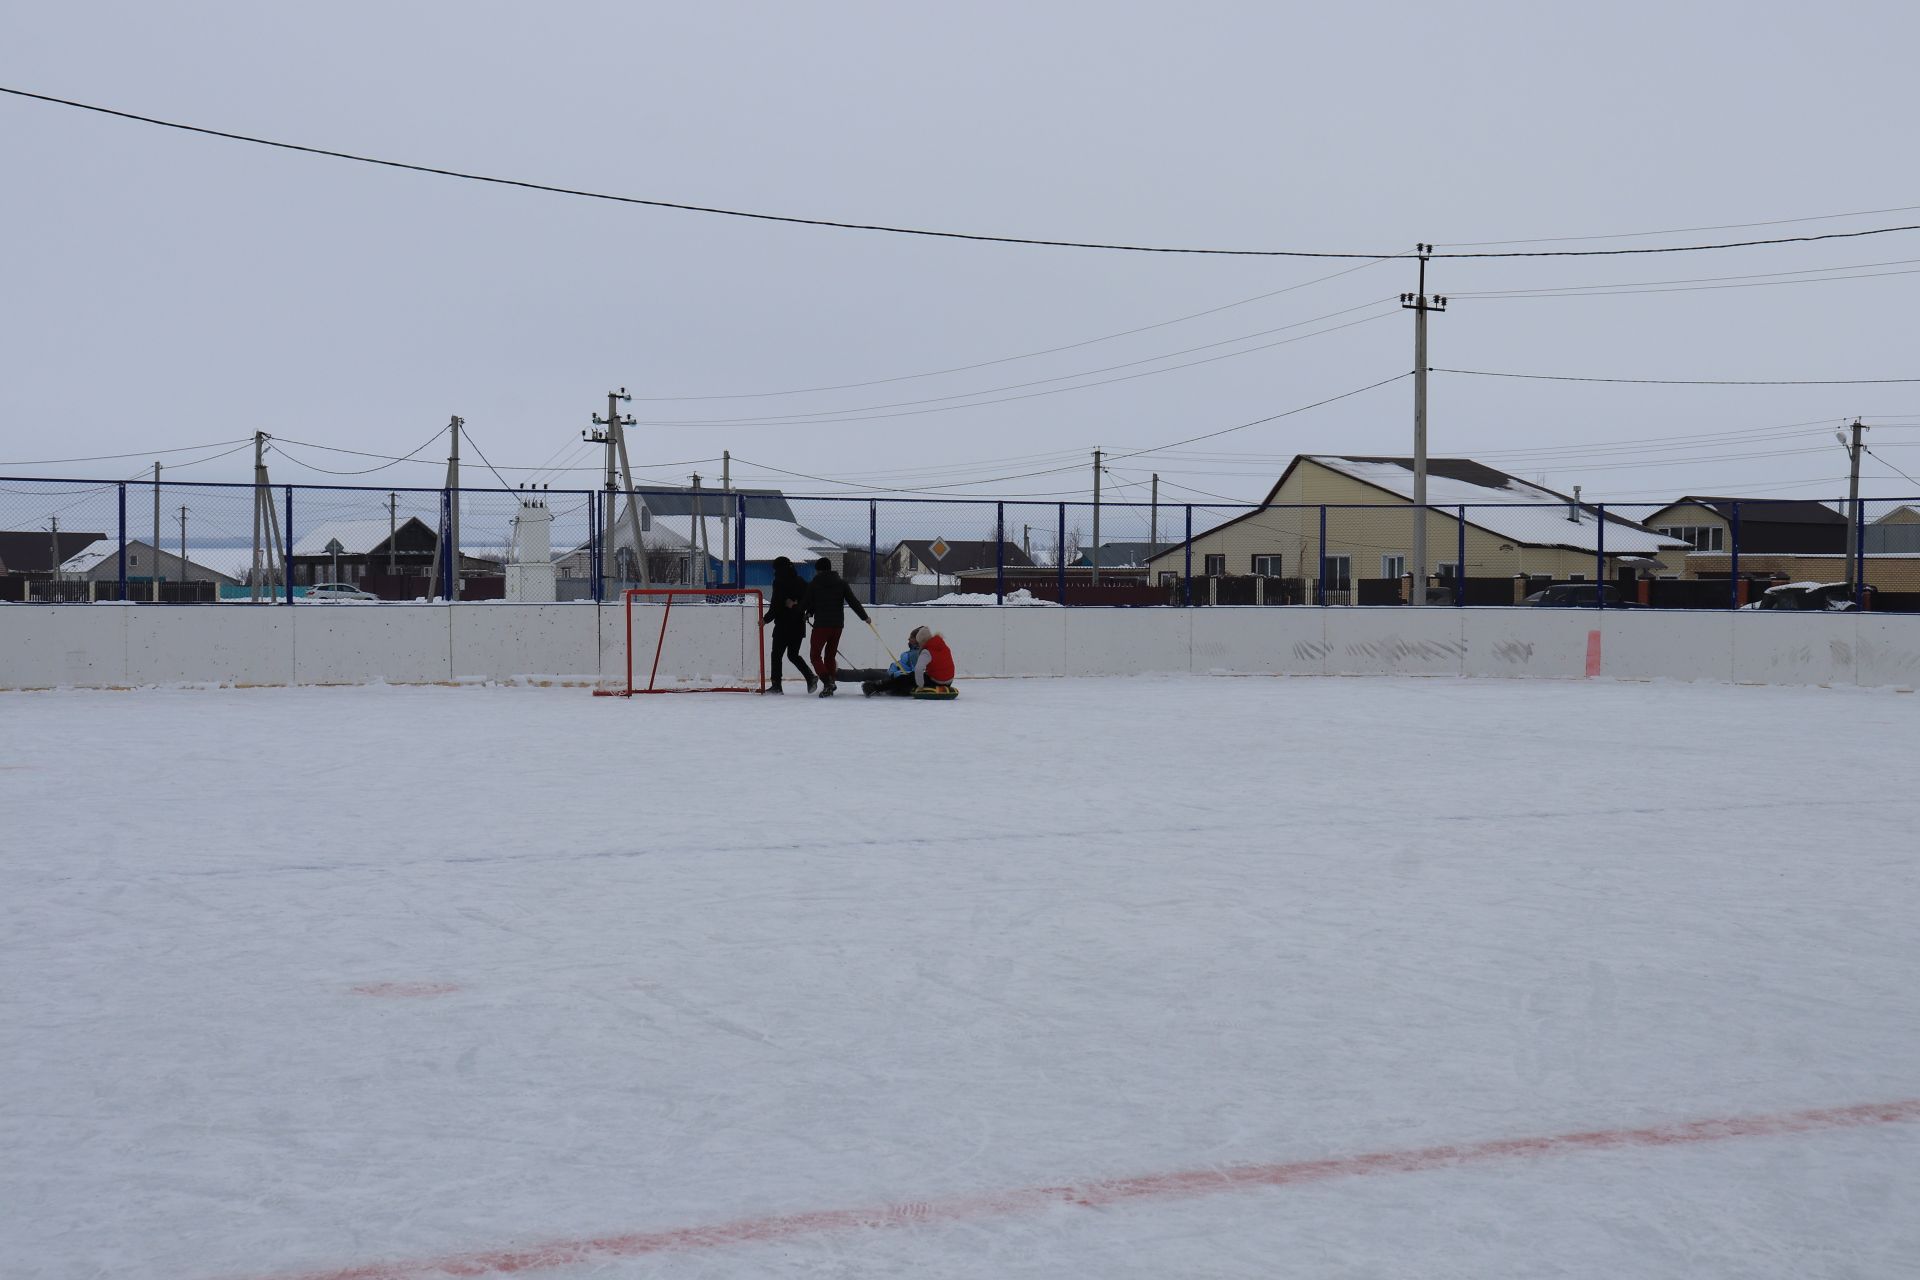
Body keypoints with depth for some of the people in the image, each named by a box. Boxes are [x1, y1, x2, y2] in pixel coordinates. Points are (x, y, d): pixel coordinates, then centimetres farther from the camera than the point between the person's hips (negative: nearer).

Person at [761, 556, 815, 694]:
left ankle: (776, 685, -2)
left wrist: (766, 619, -3)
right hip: (799, 625, 7)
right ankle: (810, 677, 0)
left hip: (783, 626, -7)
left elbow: (776, 605, -13)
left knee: (777, 655, 2)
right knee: (793, 655, 16)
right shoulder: (801, 581, 9)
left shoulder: (780, 582, -11)